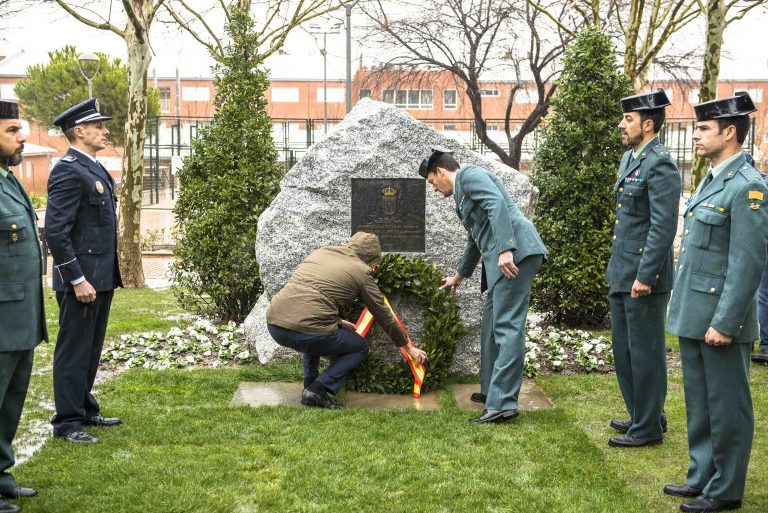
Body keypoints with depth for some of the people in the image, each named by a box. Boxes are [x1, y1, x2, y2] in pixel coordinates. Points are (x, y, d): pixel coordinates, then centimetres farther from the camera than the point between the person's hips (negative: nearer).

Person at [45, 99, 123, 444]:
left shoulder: (93, 168, 14)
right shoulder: (68, 171, -16)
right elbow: (55, 231, -21)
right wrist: (77, 280, -21)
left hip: (101, 276, 9)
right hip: (82, 278, -9)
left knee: (91, 349, 17)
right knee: (74, 350, 0)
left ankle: (85, 410, 29)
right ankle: (67, 422, 10)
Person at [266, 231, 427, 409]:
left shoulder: (320, 252, 23)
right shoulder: (361, 271, 8)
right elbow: (384, 315, 17)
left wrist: (337, 321, 39)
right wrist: (408, 347, 29)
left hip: (273, 324, 6)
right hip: (307, 330, -6)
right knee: (360, 347, 20)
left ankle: (310, 385, 24)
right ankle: (319, 391, 2)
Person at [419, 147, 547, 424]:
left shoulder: (469, 174, -2)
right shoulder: (463, 190, 27)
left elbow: (497, 205, -19)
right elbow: (475, 239, 38)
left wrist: (505, 250, -29)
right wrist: (460, 275, 50)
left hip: (514, 253, -10)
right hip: (500, 257, 10)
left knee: (508, 326, -12)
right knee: (493, 323, 17)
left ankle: (503, 403, -14)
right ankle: (493, 389, 27)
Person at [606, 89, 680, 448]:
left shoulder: (660, 164, -16)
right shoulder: (630, 158, 13)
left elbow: (663, 226, -21)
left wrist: (645, 276, -22)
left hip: (644, 276, -10)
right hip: (621, 274, 10)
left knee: (645, 352, 1)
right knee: (623, 350, 18)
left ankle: (648, 428, 14)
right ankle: (642, 415, 32)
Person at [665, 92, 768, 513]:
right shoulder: (711, 180, 14)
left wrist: (724, 323, -20)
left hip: (719, 318, -9)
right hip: (692, 315, 9)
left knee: (726, 406, 4)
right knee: (699, 402, 16)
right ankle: (701, 477, 28)